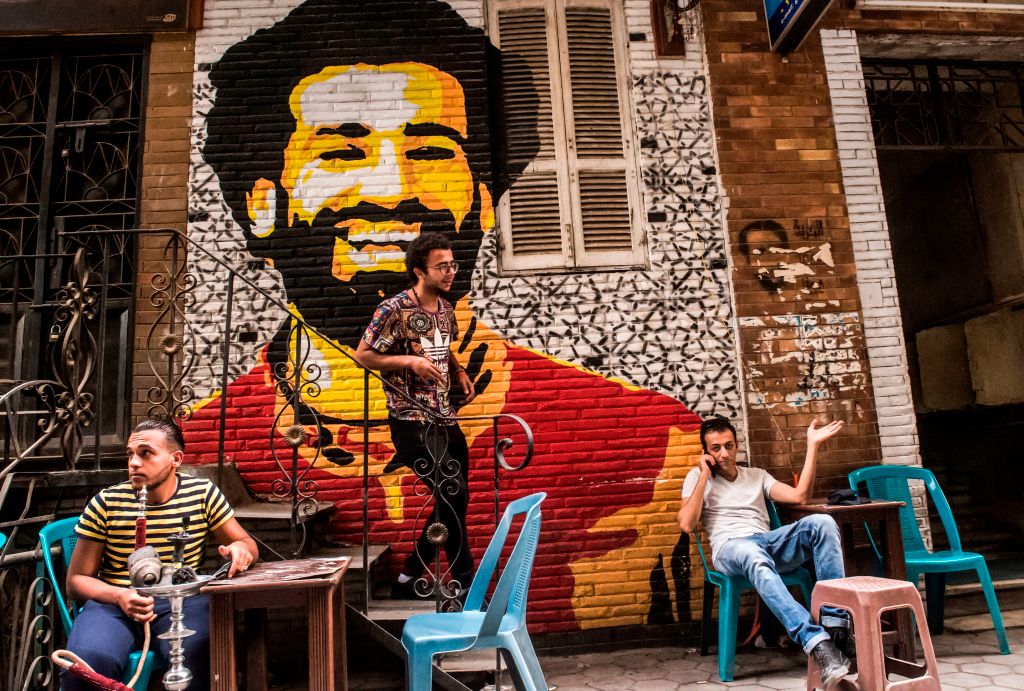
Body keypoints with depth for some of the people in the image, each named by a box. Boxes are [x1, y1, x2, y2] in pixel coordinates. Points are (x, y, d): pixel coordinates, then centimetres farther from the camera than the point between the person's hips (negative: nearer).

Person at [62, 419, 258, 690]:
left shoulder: (202, 494, 0)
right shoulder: (106, 503, -1)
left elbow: (247, 543, 9)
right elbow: (77, 580, 5)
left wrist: (240, 550, -18)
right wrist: (120, 596, -15)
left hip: (181, 602, 0)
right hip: (113, 603, 1)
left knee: (199, 655, -32)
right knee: (88, 661, -31)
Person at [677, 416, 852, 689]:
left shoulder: (756, 475, 25)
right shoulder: (697, 477, 15)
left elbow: (799, 496, 10)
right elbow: (687, 524, -1)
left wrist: (813, 446, 9)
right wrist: (705, 475, 0)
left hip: (769, 543, 4)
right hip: (730, 548, -4)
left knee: (822, 522, -26)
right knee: (756, 557, -43)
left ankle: (835, 624, -31)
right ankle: (818, 643, -51)